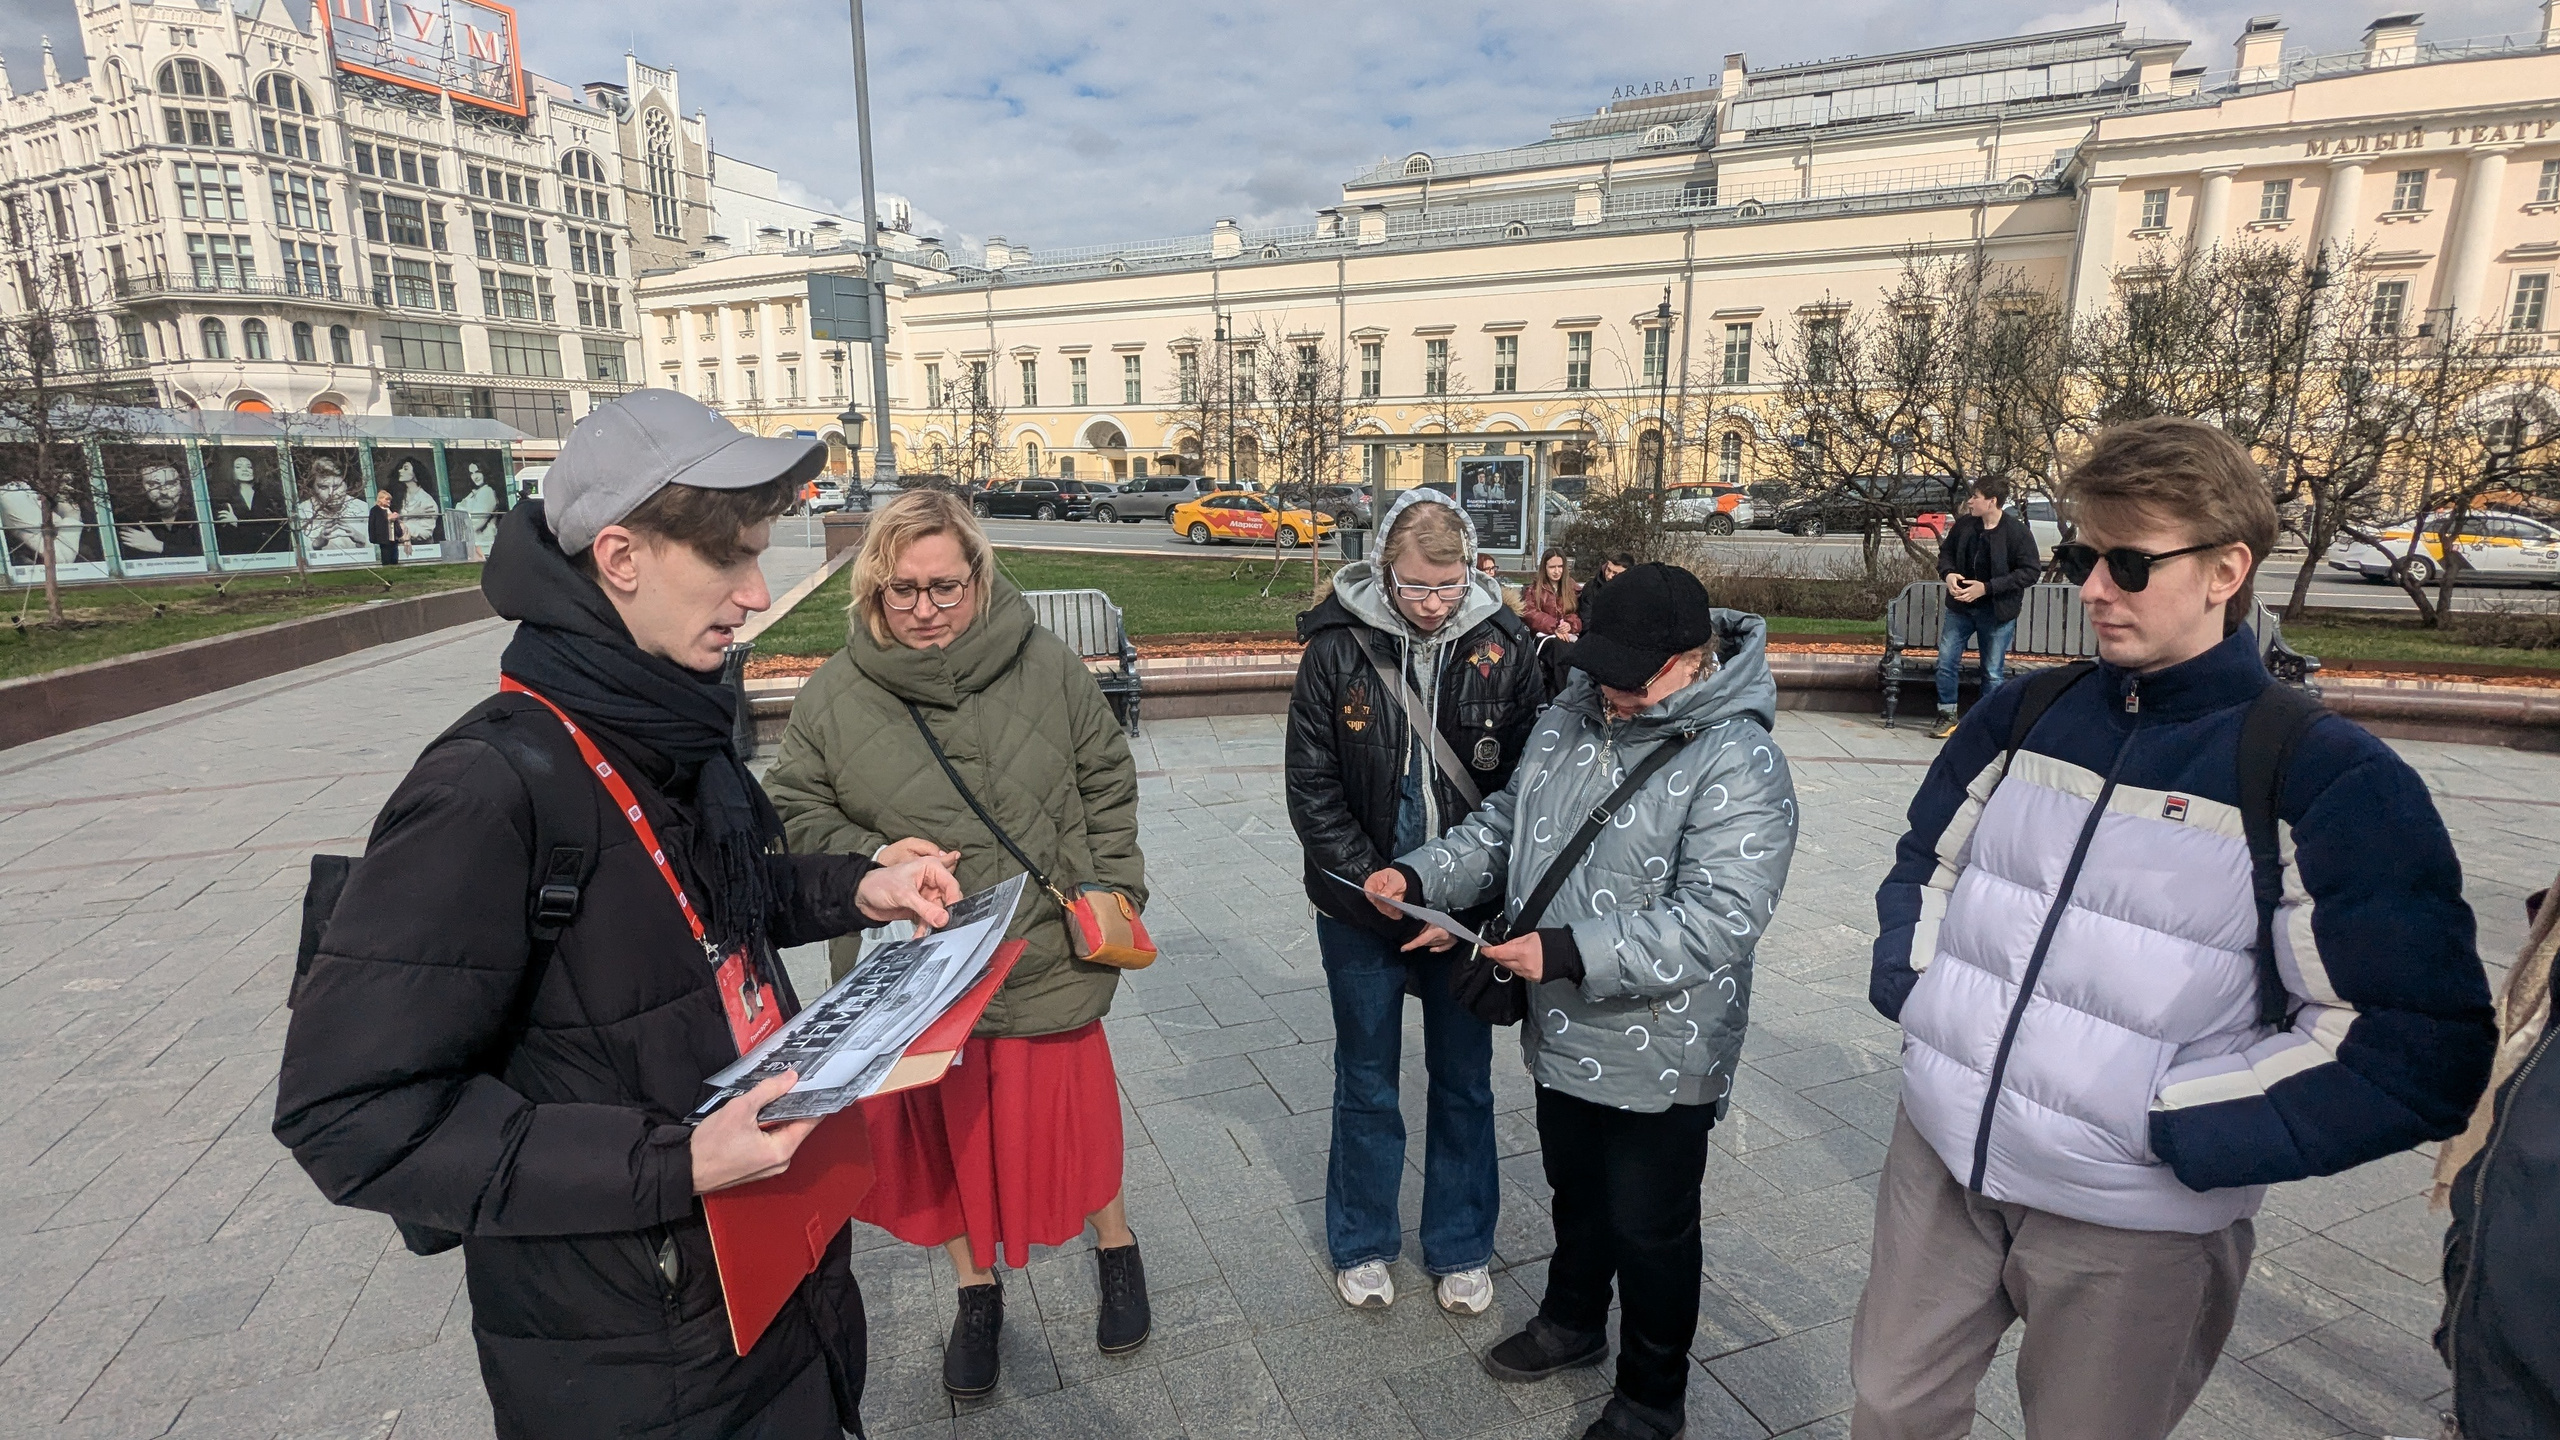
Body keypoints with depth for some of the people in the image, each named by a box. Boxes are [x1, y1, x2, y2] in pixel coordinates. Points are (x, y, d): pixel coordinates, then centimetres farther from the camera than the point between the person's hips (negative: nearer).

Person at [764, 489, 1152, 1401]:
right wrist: (871, 857, -15)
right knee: (945, 1137, 18)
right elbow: (797, 812, 3)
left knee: (1073, 1118, 14)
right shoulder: (835, 694, -6)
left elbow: (1108, 787, 2)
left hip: (1048, 963, -1)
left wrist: (1114, 894, -2)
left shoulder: (1048, 668, -7)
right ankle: (977, 1292, 45)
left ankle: (1116, 1251, 46)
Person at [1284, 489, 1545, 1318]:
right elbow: (1312, 793, -7)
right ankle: (1362, 1245, 38)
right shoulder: (1338, 650, -10)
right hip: (1361, 910, -1)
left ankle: (1461, 1249, 38)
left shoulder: (1503, 650, -7)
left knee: (1465, 1084, 16)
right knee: (1366, 1085, 16)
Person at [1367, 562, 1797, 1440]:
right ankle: (1572, 1322, 55)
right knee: (1575, 1191, 28)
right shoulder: (1573, 715, -1)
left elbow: (1716, 921, -29)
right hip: (1564, 1033, 7)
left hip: (1660, 1054, -6)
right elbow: (1506, 821, 9)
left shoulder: (1737, 764, -23)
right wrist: (1419, 875, -4)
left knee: (1650, 1227, 15)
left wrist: (1568, 954, -32)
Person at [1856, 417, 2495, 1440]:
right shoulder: (2024, 717, 2)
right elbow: (1925, 865, 15)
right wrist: (1908, 977, -1)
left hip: (2137, 1221, -3)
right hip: (1939, 1156, 4)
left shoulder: (2331, 779, -12)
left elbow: (2425, 1045, -13)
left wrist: (2190, 1129, -19)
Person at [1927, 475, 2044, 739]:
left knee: (1993, 672, 6)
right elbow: (1946, 552, 14)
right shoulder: (1963, 525, -1)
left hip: (1997, 611, -4)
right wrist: (1948, 573, -8)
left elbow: (2031, 571, -14)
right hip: (1960, 607, 4)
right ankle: (1947, 716, 18)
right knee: (1945, 661, 4)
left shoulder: (2018, 532, -14)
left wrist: (1987, 587, -21)